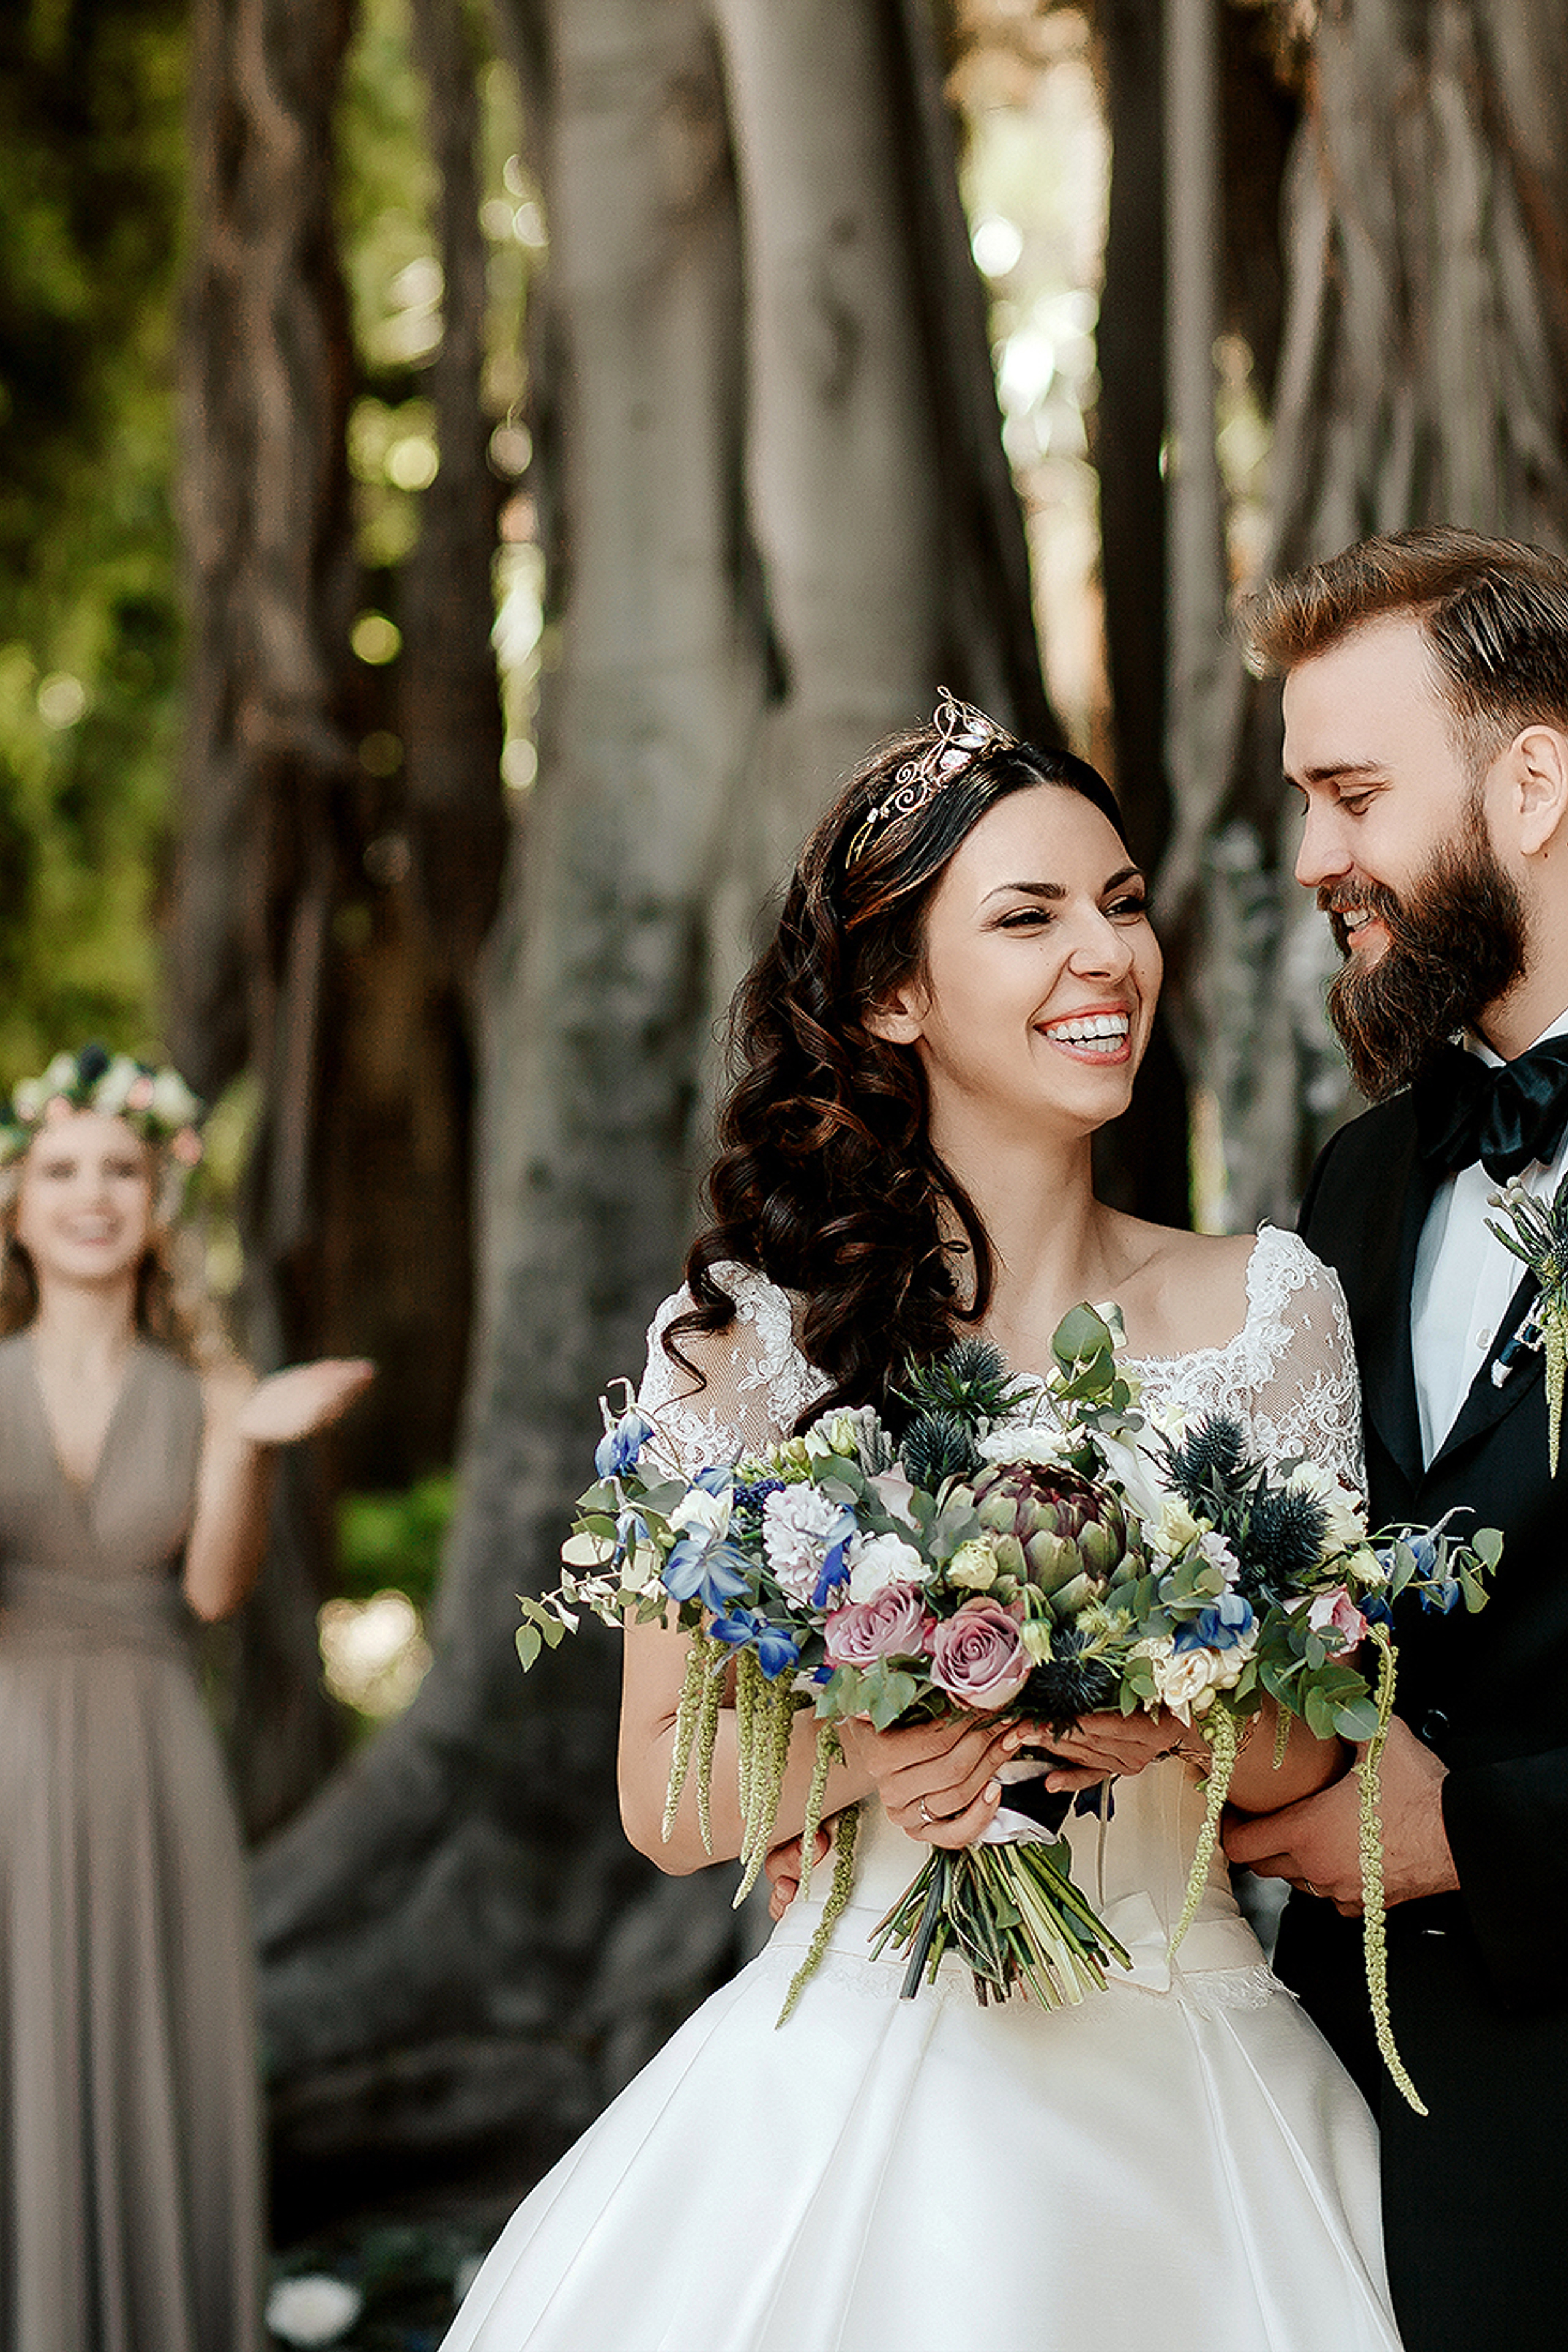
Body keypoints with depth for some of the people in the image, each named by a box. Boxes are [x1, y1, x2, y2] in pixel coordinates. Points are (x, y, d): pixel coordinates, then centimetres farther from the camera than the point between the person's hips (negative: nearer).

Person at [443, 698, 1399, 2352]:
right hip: (866, 2083, -1)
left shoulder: (1270, 1305, 1)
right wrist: (862, 1752, -22)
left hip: (1197, 2086, 2)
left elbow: (1331, 1751, 5)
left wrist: (1183, 1720, -17)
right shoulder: (749, 1332, -4)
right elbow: (664, 1798, -2)